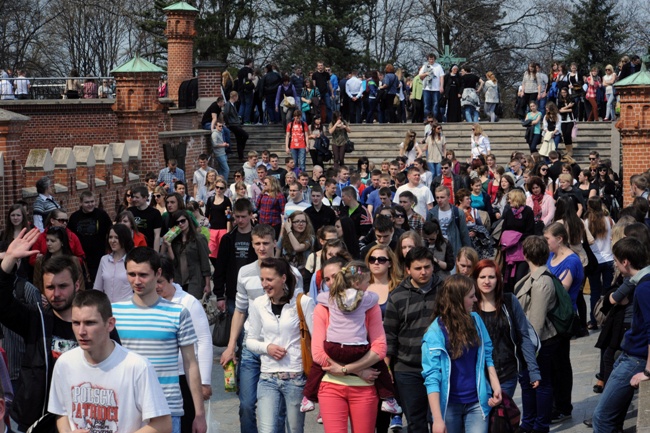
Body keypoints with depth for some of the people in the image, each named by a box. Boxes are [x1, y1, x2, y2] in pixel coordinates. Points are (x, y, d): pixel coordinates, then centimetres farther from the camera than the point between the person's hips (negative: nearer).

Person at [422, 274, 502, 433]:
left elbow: (487, 356, 10)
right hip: (449, 404, -3)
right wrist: (437, 419, -20)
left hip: (477, 401, 3)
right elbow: (432, 377, -16)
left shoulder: (475, 320, 1)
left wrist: (496, 387, -2)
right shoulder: (436, 332, -14)